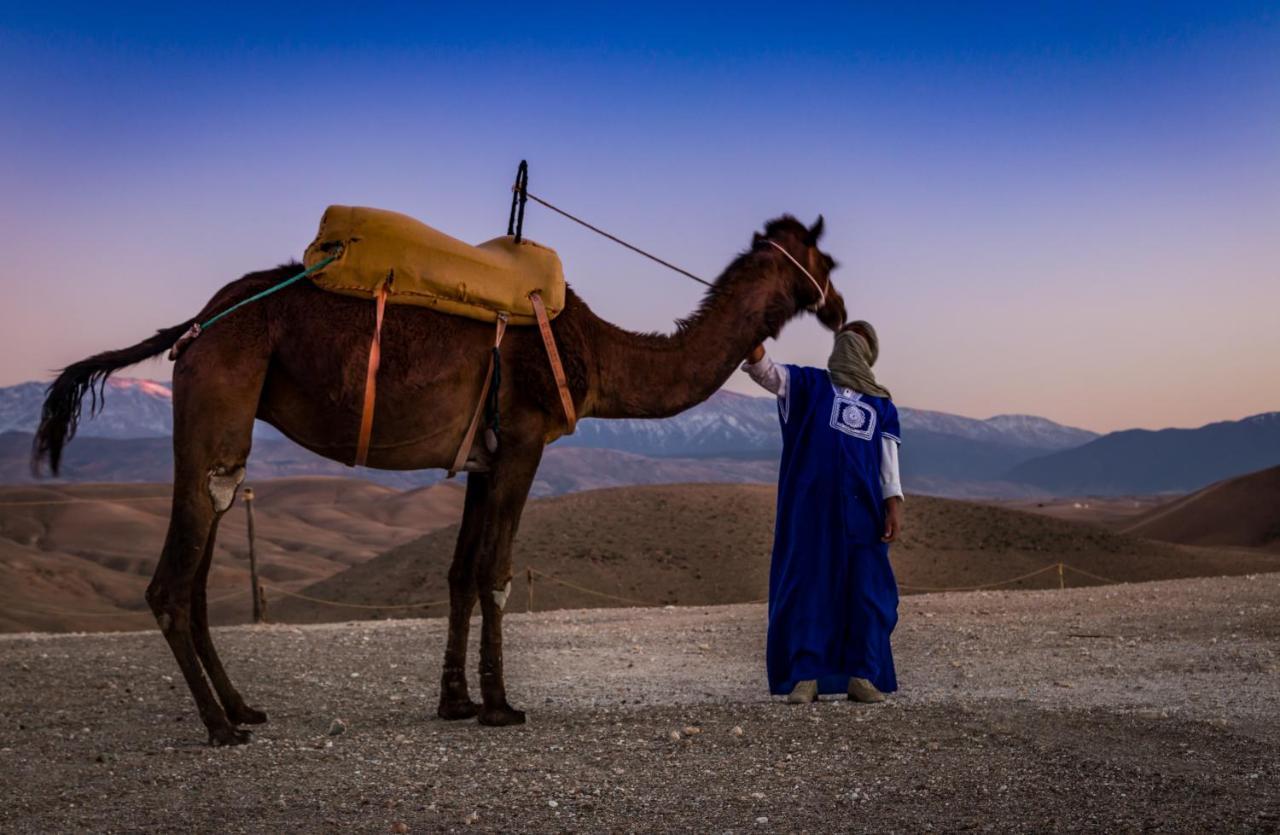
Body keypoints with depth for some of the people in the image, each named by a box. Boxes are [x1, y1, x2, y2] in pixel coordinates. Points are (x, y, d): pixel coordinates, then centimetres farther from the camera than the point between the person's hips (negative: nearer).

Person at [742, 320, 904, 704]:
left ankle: (862, 675, 8)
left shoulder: (881, 404, 17)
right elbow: (766, 372, -6)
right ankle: (805, 676, 2)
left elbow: (888, 460, 12)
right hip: (810, 502, -2)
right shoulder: (810, 384, 11)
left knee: (865, 590, 1)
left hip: (861, 506, 2)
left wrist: (893, 505, -1)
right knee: (806, 584, -2)